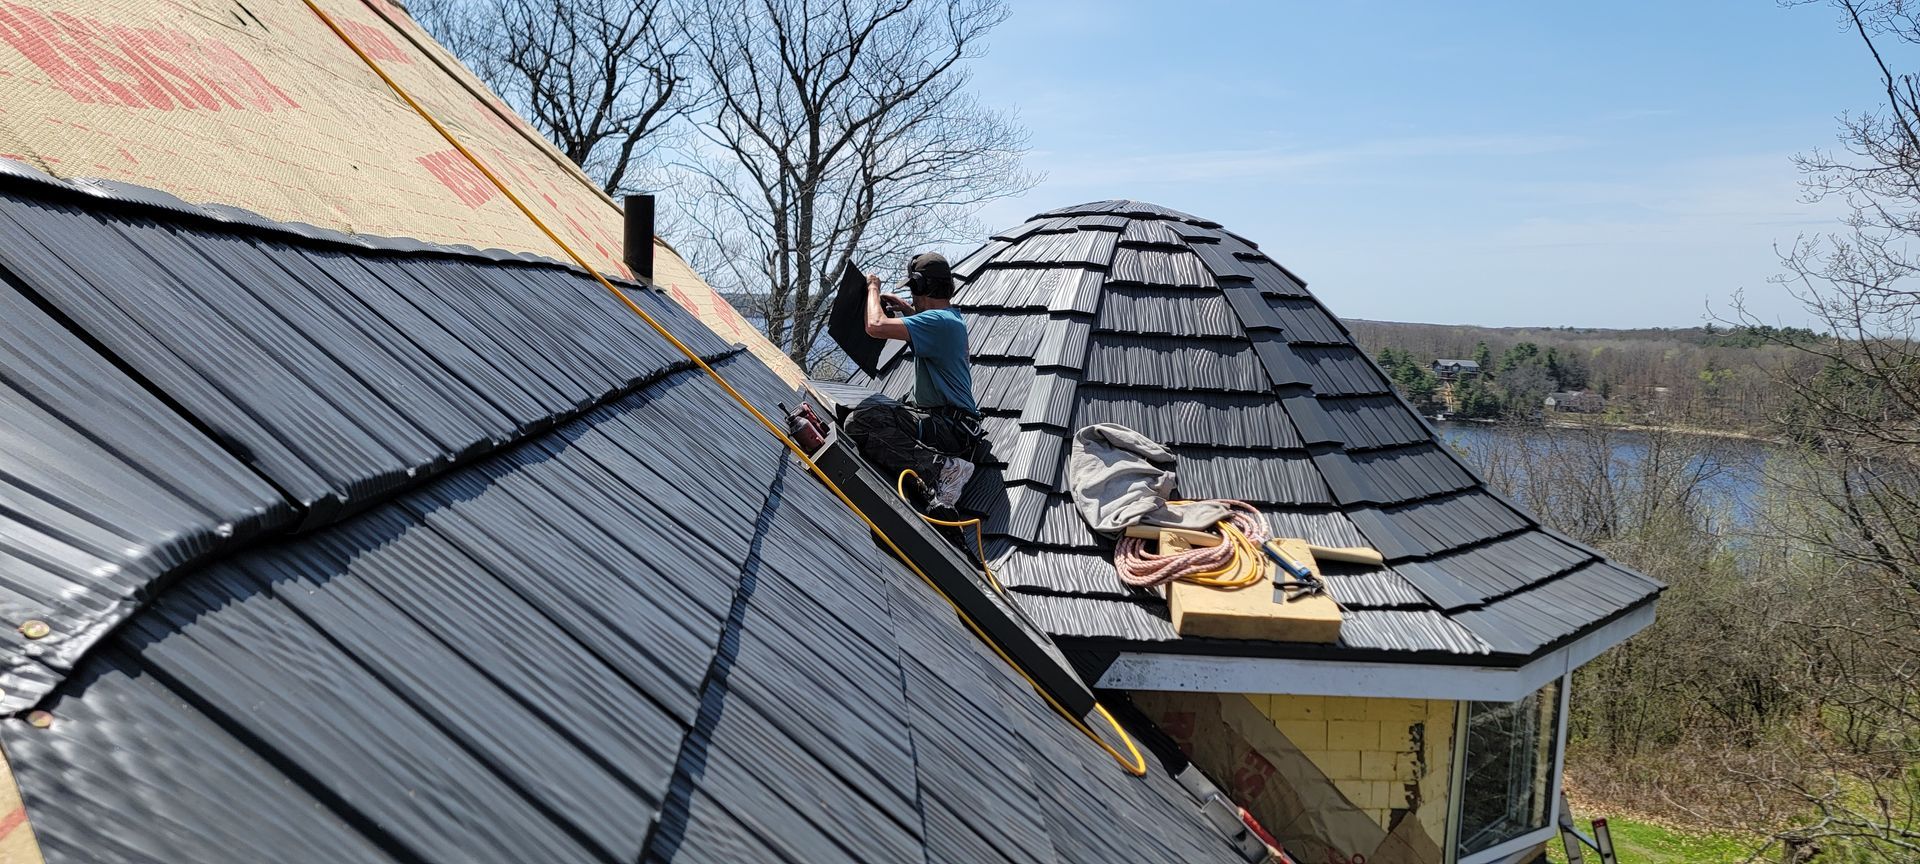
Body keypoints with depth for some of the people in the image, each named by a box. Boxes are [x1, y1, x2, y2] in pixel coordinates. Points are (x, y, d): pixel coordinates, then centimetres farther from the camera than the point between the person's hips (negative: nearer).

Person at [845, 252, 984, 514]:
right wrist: (905, 308, 35)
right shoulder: (953, 317, 20)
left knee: (860, 423, -24)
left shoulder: (938, 321, -13)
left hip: (952, 429, -11)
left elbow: (876, 326, -22)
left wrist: (873, 287, -3)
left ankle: (939, 467, -30)